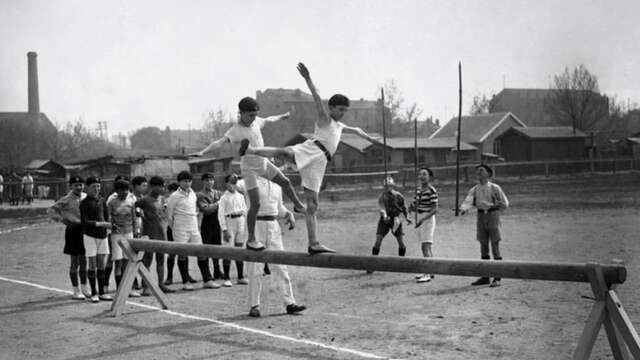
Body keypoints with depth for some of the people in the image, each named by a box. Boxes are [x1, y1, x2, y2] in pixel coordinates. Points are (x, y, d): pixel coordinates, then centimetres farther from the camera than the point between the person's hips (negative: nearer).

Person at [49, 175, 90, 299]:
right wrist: (61, 219, -15)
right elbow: (53, 209, -5)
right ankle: (76, 290, 10)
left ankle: (84, 288, 25)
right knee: (74, 262, 2)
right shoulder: (67, 199, -8)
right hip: (73, 230, -5)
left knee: (84, 261, 13)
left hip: (85, 230, 5)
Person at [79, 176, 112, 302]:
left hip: (102, 235, 5)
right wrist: (99, 223, -22)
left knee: (101, 265, 7)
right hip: (90, 236, -5)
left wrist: (107, 224, 8)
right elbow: (84, 222, -15)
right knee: (92, 265, -1)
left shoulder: (101, 200, 8)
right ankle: (94, 293, 6)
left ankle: (102, 293, 13)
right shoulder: (85, 202, -8)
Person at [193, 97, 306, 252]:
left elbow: (268, 120, 19)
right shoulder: (235, 131, -22)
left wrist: (282, 116, 37)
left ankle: (298, 205, 43)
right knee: (255, 204, -10)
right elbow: (219, 142, -36)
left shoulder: (256, 122, -3)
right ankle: (251, 240, -1)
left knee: (285, 182, 15)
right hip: (249, 169, -7)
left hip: (263, 163, 7)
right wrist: (203, 152, -51)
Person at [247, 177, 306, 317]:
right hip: (256, 226, -5)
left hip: (273, 226, 5)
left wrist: (289, 215, 6)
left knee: (280, 266, 4)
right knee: (255, 269, 0)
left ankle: (289, 303, 7)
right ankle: (254, 306, 7)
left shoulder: (276, 186, 14)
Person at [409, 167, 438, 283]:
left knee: (426, 246, -14)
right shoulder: (418, 190, 10)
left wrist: (423, 219, -25)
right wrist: (412, 207, -8)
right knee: (424, 247, 13)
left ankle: (427, 274, -16)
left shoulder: (431, 190, -13)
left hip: (428, 219, -8)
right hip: (419, 219, 8)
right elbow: (414, 207, 16)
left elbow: (435, 209, -17)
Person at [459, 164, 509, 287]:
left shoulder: (494, 188, -2)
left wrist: (493, 209, -12)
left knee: (495, 247, -6)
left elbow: (505, 203, -1)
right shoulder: (474, 190, 9)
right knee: (483, 247, 8)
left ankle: (497, 278, -3)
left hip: (492, 215, -5)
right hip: (481, 217, 5)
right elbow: (468, 201, -7)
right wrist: (463, 209, -27)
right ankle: (485, 277, 16)